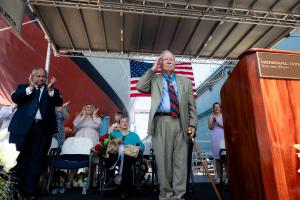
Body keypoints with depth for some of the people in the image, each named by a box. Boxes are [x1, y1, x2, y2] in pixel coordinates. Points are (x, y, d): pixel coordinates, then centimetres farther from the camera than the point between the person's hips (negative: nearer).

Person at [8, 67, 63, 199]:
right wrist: (30, 88, -10)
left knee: (36, 161, 4)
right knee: (17, 159, 7)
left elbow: (59, 102, -4)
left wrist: (50, 89, -16)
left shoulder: (53, 91, 14)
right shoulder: (23, 87, 15)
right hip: (22, 127, 0)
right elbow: (14, 98, -3)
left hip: (43, 129, 0)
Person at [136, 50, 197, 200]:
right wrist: (153, 69, 3)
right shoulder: (155, 79, 16)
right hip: (162, 122, -1)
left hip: (181, 123, 2)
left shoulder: (185, 81, 19)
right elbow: (140, 87, -2)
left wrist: (192, 124, 2)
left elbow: (191, 105, 14)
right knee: (163, 159, 2)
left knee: (180, 160, 3)